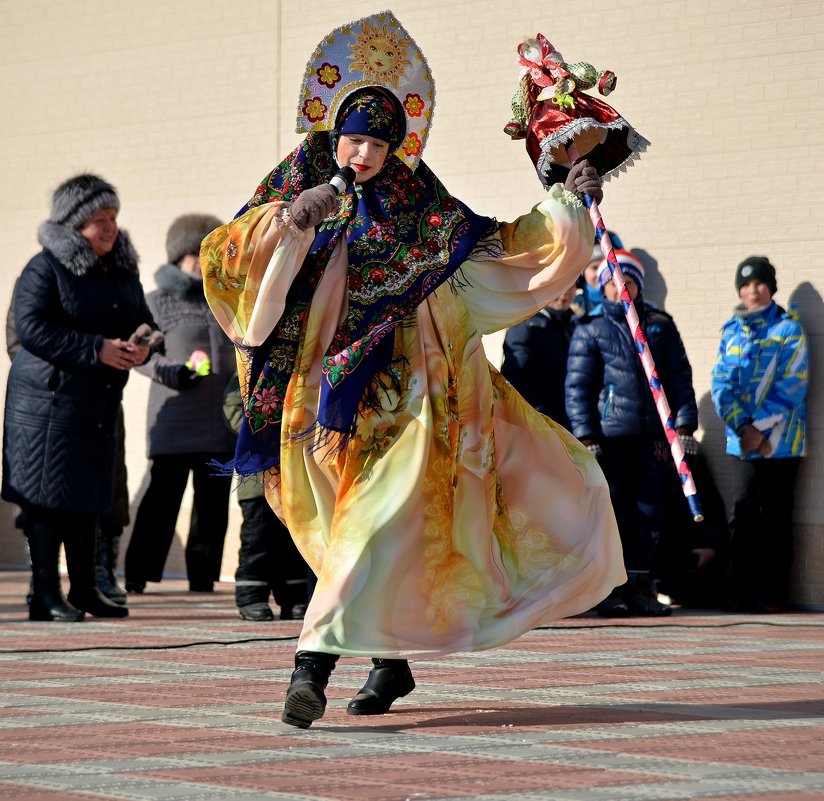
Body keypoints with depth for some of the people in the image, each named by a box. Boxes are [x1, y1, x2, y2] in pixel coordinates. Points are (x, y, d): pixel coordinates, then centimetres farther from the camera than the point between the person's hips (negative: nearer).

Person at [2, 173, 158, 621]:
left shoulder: (122, 270, 13)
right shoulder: (45, 268, -9)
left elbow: (142, 319, 21)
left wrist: (141, 342, -5)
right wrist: (97, 349, -22)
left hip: (100, 401, 7)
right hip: (49, 399, -7)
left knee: (90, 496, 11)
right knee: (48, 493, -6)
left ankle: (84, 589, 20)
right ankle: (46, 595, -3)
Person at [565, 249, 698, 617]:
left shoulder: (661, 326, 12)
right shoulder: (589, 330, 6)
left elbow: (680, 377, 11)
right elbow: (577, 387, 2)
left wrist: (684, 424, 1)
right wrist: (586, 435, -7)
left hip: (652, 433, 2)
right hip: (610, 433, -2)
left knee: (648, 511, 5)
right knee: (612, 511, -1)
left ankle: (640, 586, 13)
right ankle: (610, 590, 6)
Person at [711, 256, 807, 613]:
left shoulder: (788, 328, -1)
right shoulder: (731, 331, 12)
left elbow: (791, 386, -8)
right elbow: (721, 383, 5)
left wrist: (760, 428, -14)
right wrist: (743, 427, -9)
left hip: (780, 440, -3)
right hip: (742, 441, 3)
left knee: (775, 517, 1)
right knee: (742, 514, 0)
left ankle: (772, 593, 5)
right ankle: (741, 592, 4)